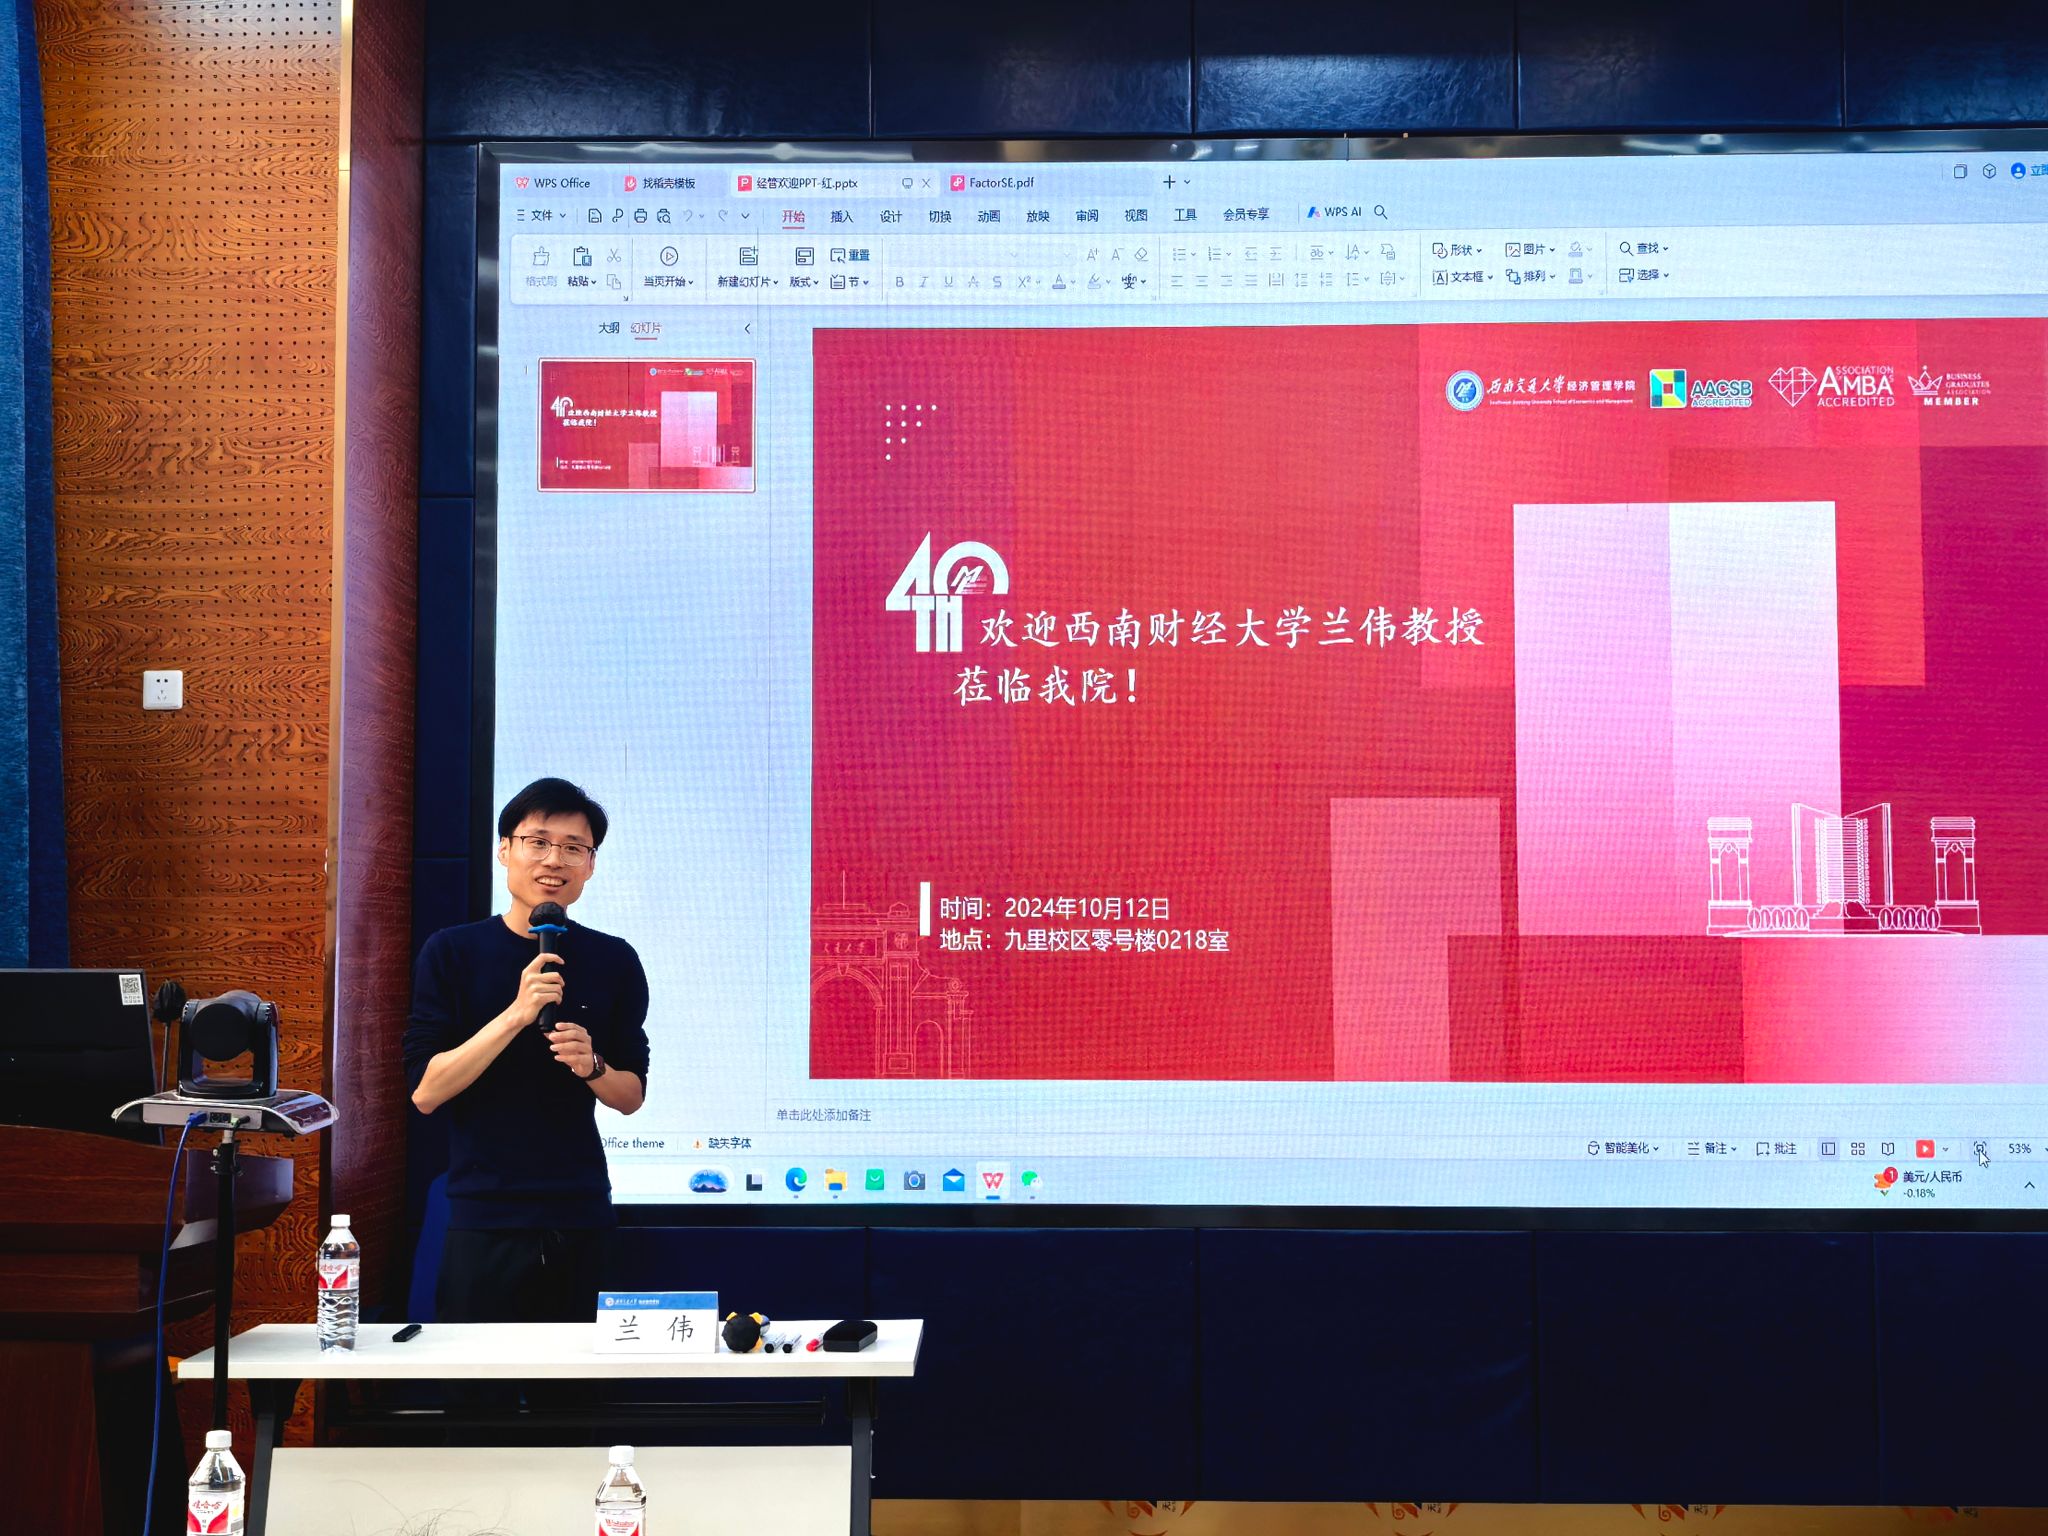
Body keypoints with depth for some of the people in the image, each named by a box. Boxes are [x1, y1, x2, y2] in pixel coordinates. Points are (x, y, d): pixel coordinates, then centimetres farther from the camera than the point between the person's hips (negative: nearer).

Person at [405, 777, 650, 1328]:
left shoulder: (613, 960, 5)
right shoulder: (453, 952, -2)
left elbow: (632, 1095, 10)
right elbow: (425, 1091, -9)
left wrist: (591, 1066, -12)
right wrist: (516, 1013, -19)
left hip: (578, 1219, 2)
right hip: (484, 1218, -2)